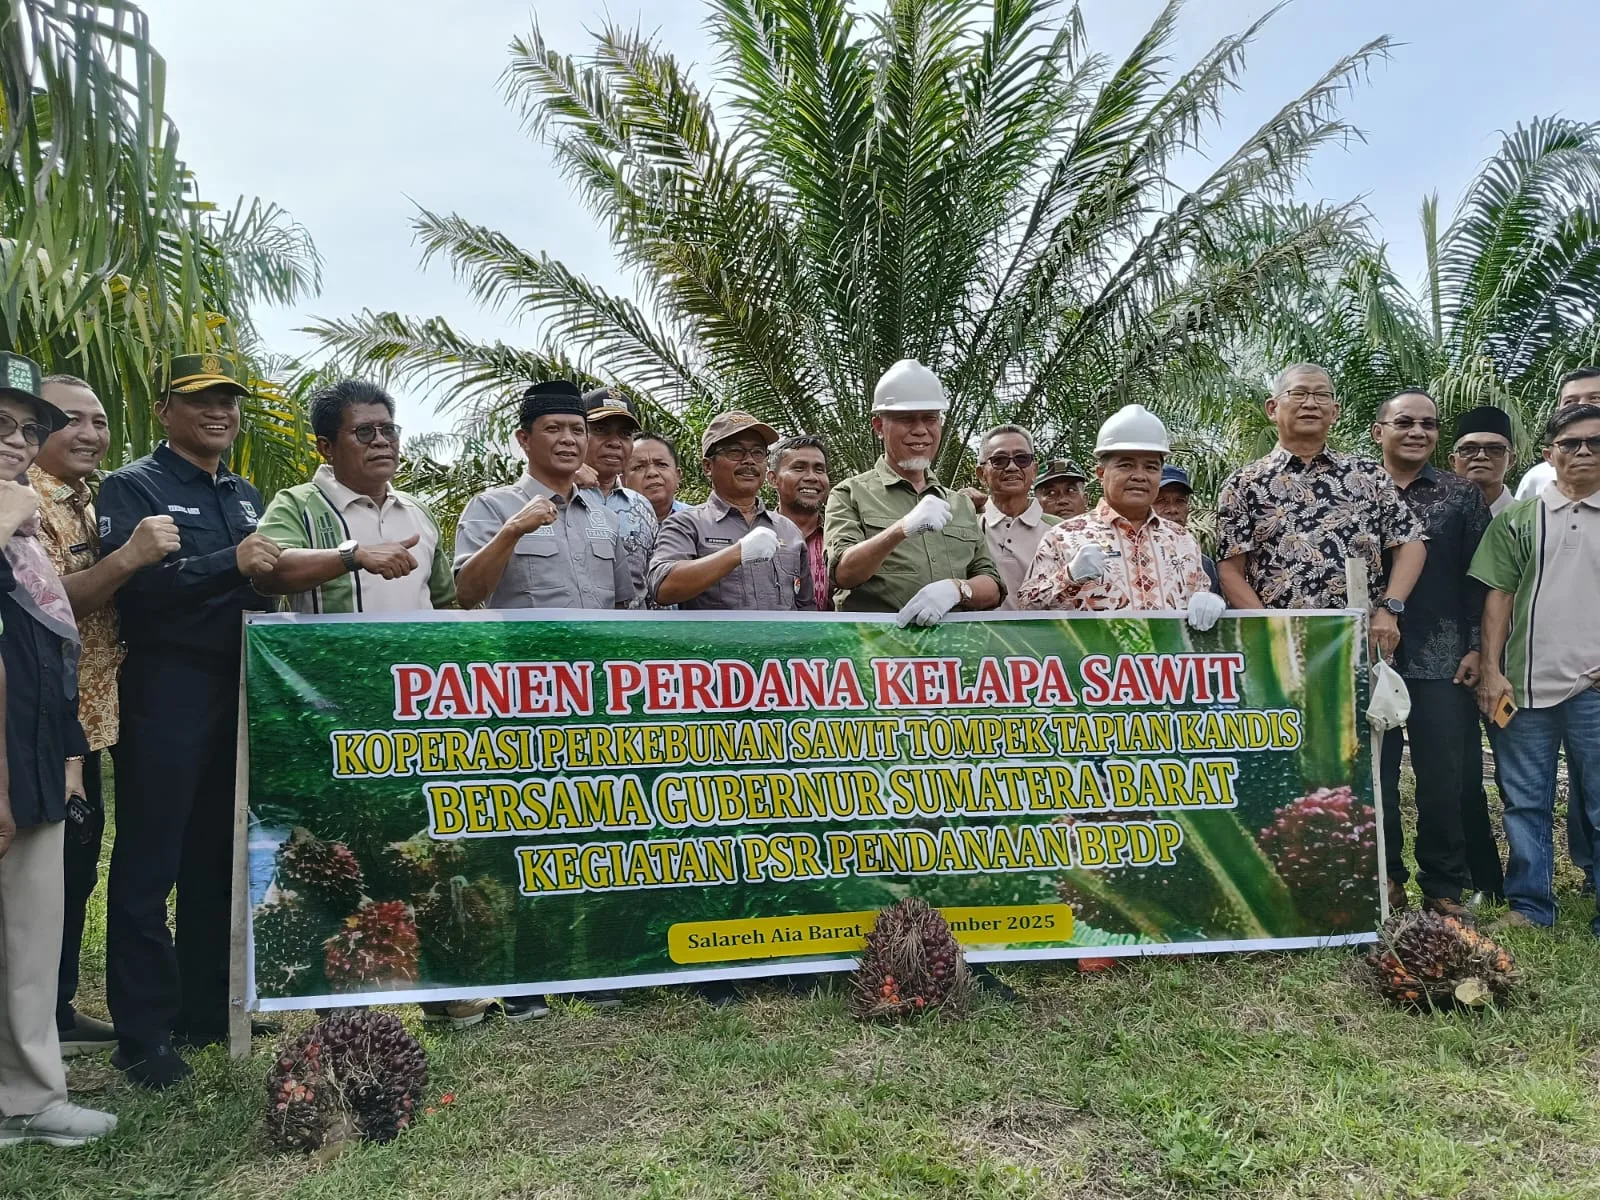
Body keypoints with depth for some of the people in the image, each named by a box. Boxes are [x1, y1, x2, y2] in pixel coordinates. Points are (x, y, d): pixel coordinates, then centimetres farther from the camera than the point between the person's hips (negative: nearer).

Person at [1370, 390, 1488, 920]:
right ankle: (1385, 879, 19)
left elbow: (1478, 577, 5)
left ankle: (1444, 887, 16)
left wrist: (1476, 647, -2)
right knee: (1374, 772, 5)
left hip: (1443, 660, 0)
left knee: (1444, 776, 3)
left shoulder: (1462, 495, 7)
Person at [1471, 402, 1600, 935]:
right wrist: (1491, 669, -1)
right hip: (1525, 684, 1)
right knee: (1526, 801, 9)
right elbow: (1498, 596, 5)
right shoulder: (1518, 518, 7)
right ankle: (1529, 906, 20)